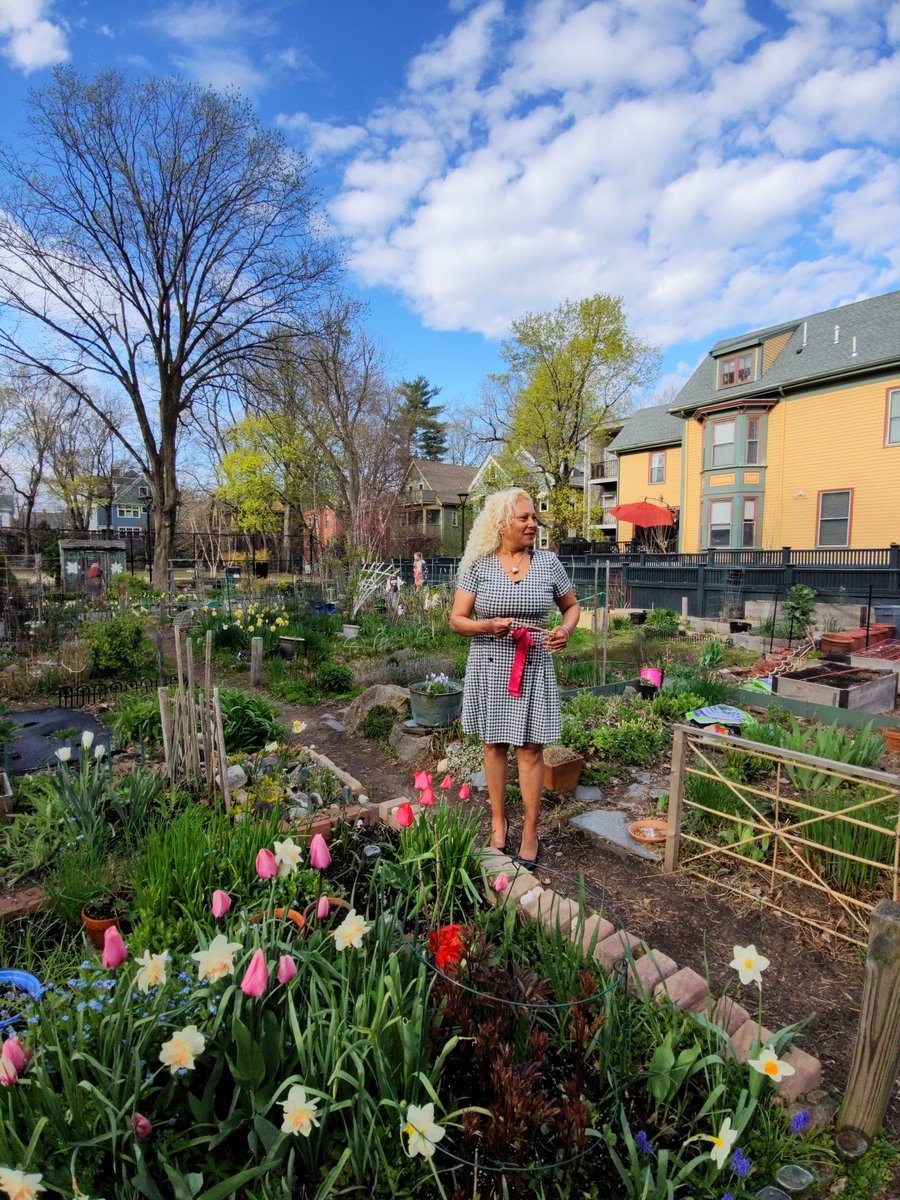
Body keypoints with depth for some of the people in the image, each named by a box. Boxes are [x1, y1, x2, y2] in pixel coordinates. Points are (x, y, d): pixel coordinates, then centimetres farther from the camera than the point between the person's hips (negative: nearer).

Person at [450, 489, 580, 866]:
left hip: (533, 668, 0)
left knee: (530, 748, 5)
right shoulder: (478, 565, -4)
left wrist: (565, 629, -10)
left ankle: (530, 832, 22)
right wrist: (490, 626, -22)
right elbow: (457, 621, -4)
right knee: (494, 745, 12)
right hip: (489, 667, 0)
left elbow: (572, 605, 12)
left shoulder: (548, 562, 0)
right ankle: (498, 822, 30)